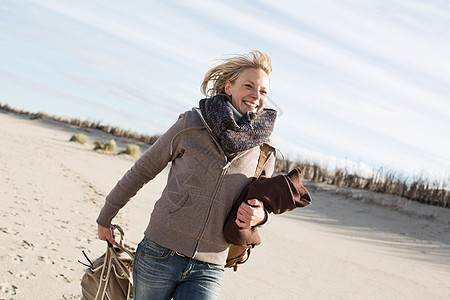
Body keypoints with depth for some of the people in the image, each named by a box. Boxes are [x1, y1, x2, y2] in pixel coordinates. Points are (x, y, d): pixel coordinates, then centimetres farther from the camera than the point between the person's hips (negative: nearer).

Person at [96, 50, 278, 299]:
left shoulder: (265, 154, 1)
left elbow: (257, 204, 16)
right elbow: (143, 170, 5)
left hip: (207, 271, 1)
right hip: (159, 255, -1)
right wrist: (105, 218, 12)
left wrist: (259, 216, -10)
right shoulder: (191, 124, -6)